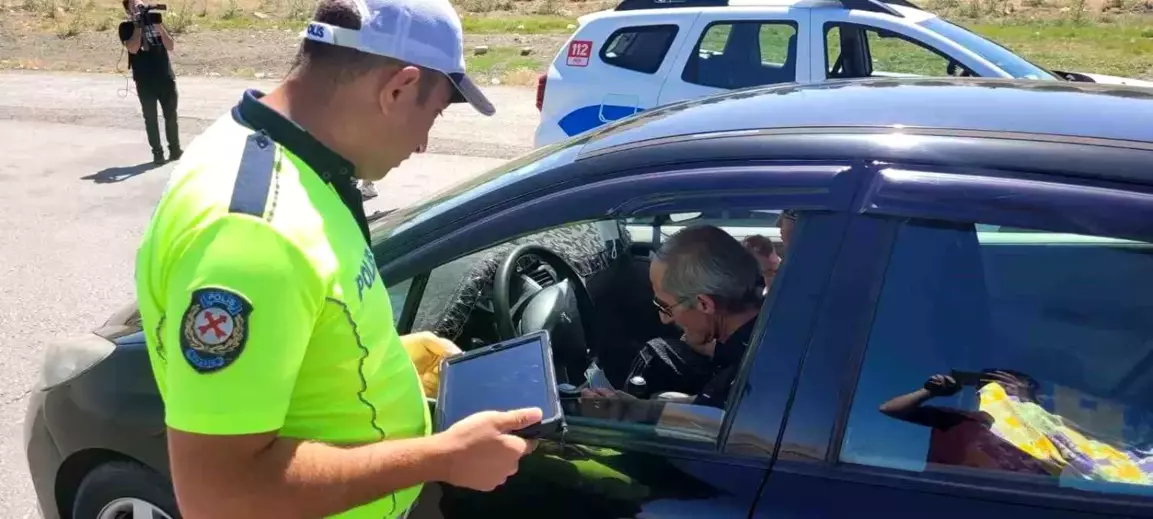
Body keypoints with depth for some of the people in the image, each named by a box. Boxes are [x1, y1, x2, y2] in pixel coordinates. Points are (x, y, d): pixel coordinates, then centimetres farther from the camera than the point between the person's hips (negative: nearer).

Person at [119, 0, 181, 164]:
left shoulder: (155, 22, 9)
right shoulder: (126, 27, 1)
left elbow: (170, 46, 0)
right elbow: (133, 48, -15)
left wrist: (159, 26, -11)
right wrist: (138, 25, -14)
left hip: (167, 78, 3)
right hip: (145, 82, -2)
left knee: (171, 116, 8)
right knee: (150, 118, 2)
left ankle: (175, 149, 18)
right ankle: (157, 152, 9)